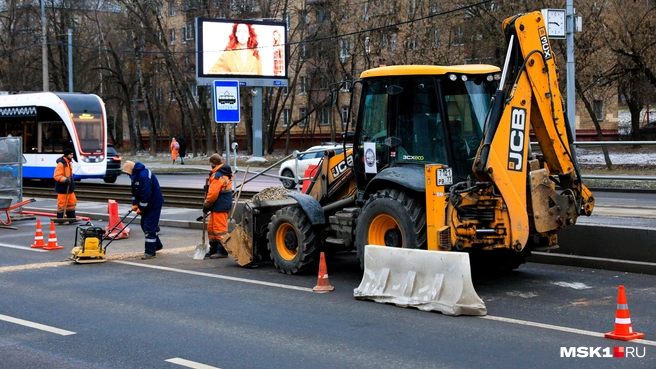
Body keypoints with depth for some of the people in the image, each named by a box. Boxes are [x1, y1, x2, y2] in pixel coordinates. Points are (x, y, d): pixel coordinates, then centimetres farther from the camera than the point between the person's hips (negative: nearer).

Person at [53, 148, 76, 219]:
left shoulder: (69, 162, 13)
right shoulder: (61, 164, -18)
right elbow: (57, 176, -21)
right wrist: (65, 180, -30)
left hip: (69, 188, 9)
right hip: (62, 188, -9)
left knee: (72, 202, 14)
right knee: (61, 204, -3)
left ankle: (71, 217, 23)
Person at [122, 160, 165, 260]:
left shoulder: (144, 175, -26)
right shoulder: (135, 175, 6)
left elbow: (146, 194, -27)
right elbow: (135, 191, 13)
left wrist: (141, 208, -19)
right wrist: (135, 204, 3)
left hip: (153, 204, -10)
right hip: (147, 204, 10)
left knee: (149, 227, -9)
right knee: (144, 225, 17)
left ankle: (150, 251, -3)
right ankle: (157, 245, 30)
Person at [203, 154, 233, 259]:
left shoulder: (217, 176, -19)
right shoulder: (225, 173, 13)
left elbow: (212, 194, -21)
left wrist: (206, 206, -8)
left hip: (219, 207, -10)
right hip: (223, 205, 10)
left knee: (220, 228, -5)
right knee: (211, 227, 17)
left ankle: (222, 251, 0)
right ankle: (213, 250, 24)